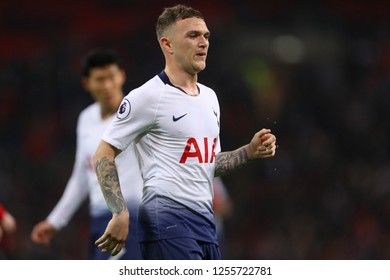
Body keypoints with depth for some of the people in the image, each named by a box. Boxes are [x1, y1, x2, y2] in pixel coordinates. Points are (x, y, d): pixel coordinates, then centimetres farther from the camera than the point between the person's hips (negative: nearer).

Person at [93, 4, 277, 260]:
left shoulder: (210, 97, 18)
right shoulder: (147, 97, -8)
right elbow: (103, 155, -7)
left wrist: (250, 152, 11)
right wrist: (120, 214, -16)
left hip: (205, 220, 8)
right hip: (167, 219, -8)